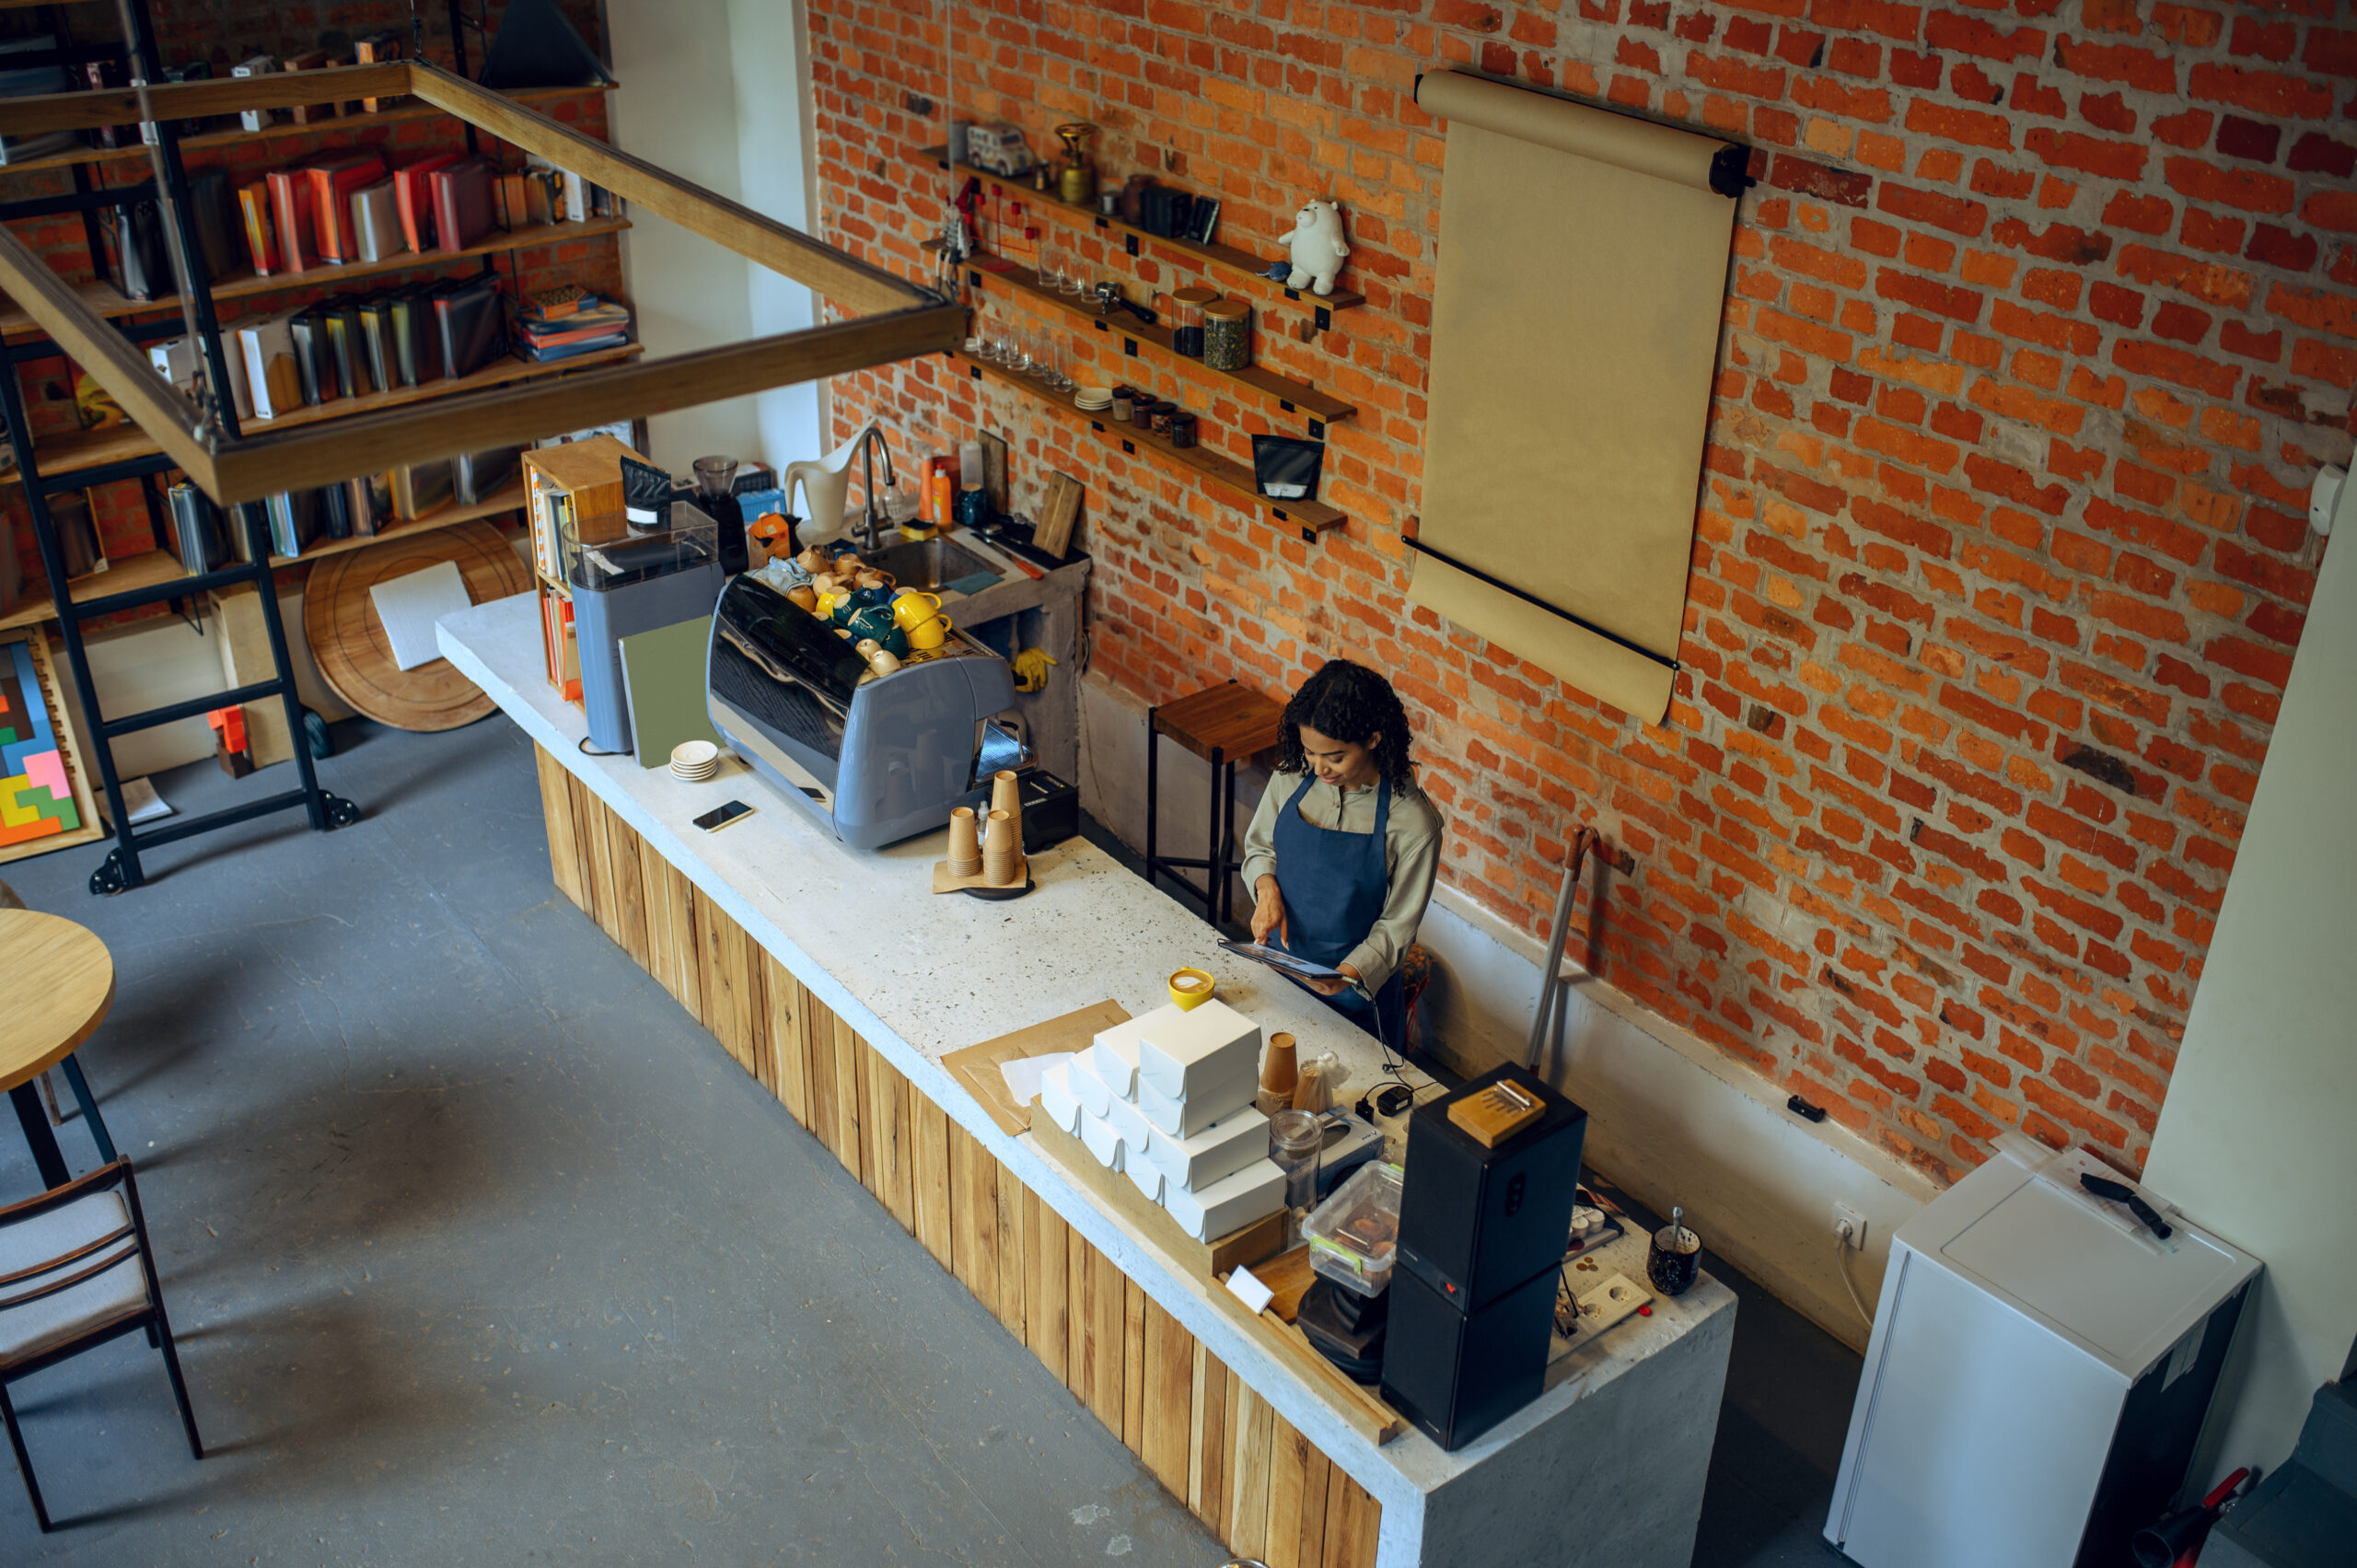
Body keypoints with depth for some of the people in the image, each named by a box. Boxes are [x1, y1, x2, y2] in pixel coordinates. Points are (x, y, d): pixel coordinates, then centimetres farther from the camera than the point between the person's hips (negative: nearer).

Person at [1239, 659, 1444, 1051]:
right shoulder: (1292, 776, -11)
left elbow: (1397, 925, -14)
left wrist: (1349, 973, -30)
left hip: (1354, 990, -3)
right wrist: (1267, 887, -15)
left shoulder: (1413, 823, -23)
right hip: (1278, 961, 4)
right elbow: (1259, 845, 6)